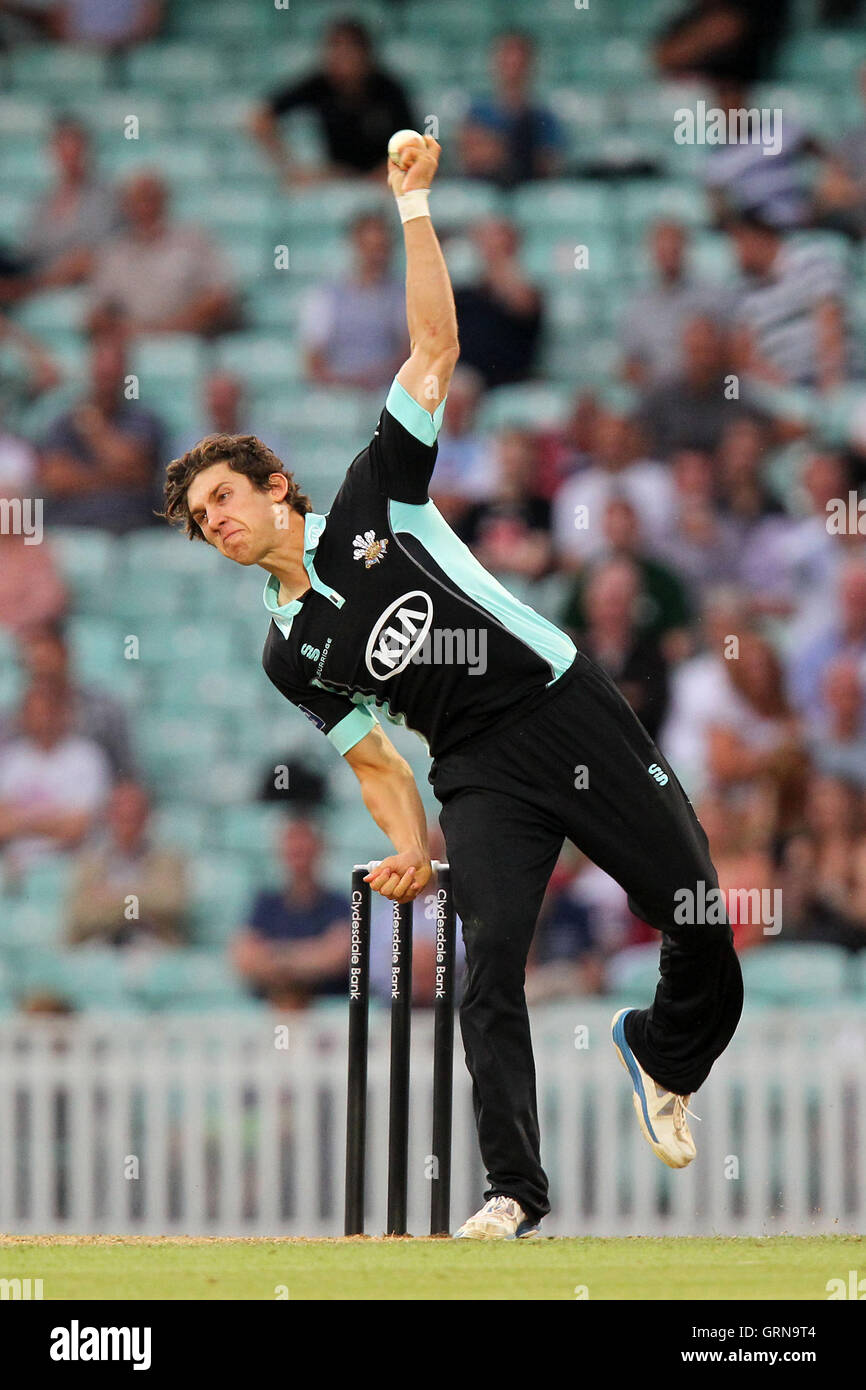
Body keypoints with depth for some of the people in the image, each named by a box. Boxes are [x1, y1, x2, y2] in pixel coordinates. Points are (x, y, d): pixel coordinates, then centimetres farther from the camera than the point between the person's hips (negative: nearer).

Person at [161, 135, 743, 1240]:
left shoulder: (375, 497, 3)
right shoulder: (290, 652, 10)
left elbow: (435, 345, 0)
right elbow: (376, 763, 14)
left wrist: (413, 207, -7)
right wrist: (411, 851, -2)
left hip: (574, 715, -1)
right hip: (482, 777, 1)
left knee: (702, 924, -3)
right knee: (490, 962, -19)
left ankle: (662, 1052, 28)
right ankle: (512, 1189, -17)